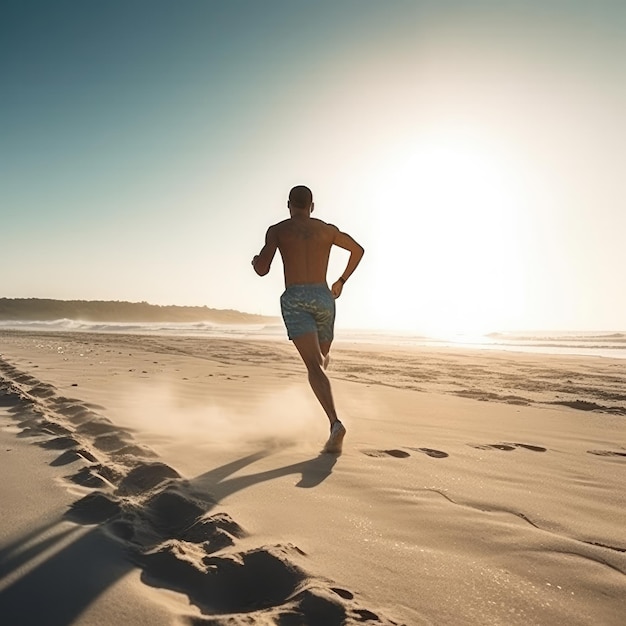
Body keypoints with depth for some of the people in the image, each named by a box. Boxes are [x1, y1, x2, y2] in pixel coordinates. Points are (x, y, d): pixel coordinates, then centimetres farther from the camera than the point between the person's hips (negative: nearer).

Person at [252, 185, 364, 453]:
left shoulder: (277, 229, 6)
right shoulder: (327, 229, 15)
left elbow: (262, 269, -3)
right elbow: (358, 250, 29)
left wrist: (255, 260, 22)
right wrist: (342, 281, 38)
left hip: (294, 299, -3)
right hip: (323, 297, 3)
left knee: (314, 365, -14)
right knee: (323, 356, 27)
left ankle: (335, 422, -29)